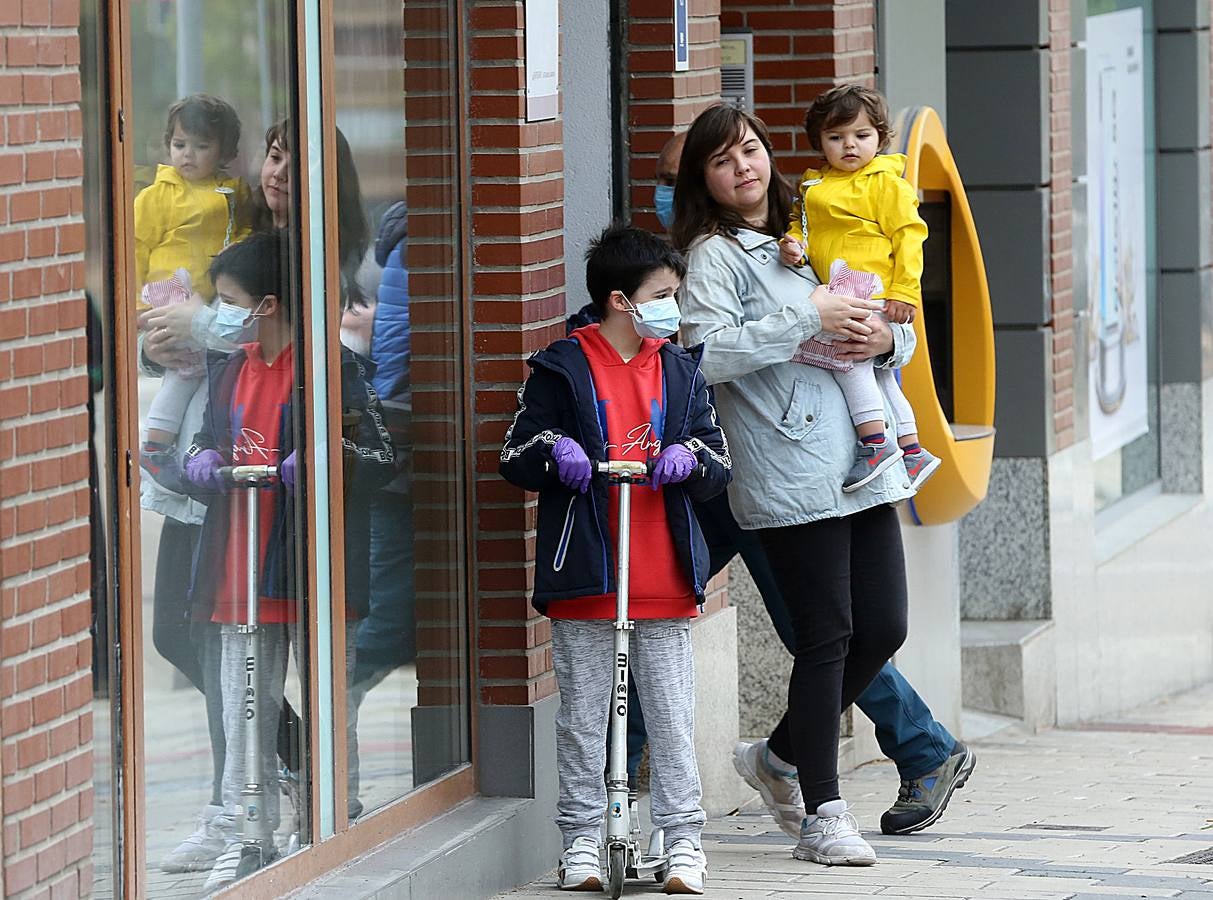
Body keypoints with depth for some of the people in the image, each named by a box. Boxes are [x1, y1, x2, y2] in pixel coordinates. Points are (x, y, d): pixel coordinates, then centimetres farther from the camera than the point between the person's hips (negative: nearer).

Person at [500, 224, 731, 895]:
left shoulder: (680, 372, 12)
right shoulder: (562, 370, 1)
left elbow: (720, 467, 11)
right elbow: (516, 459, 1)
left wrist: (689, 457, -11)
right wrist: (554, 451, -20)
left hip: (664, 581, 3)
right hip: (585, 577, -2)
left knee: (672, 716, 2)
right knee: (582, 716, 4)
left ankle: (683, 840, 6)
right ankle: (581, 840, 11)